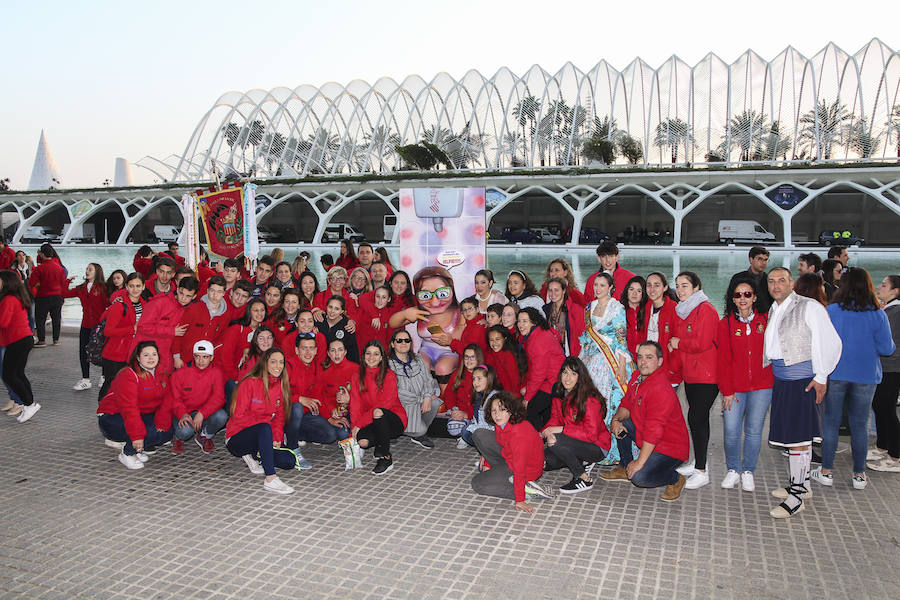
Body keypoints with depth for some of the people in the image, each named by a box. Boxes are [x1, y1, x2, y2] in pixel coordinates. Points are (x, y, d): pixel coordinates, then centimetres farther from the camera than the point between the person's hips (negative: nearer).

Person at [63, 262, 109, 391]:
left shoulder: (103, 287, -7)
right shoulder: (81, 288, 11)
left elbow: (108, 304, -14)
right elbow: (64, 293, 9)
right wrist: (67, 281, 7)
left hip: (99, 324, -6)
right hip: (86, 325, 6)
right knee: (83, 352, 7)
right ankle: (85, 380, 16)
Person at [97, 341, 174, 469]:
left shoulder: (162, 375, 2)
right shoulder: (128, 375, -21)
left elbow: (166, 401, -3)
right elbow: (129, 408, -29)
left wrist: (162, 423, -18)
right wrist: (137, 435, -35)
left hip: (142, 416, 8)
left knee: (167, 431, -12)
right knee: (150, 432, -31)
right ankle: (127, 454, -3)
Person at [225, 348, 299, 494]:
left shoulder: (281, 386, 4)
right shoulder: (250, 383, -12)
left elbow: (279, 416, 7)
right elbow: (239, 416, -15)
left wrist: (277, 438, -10)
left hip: (262, 438, 6)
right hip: (237, 438, -6)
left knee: (290, 461, -16)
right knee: (265, 428, -38)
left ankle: (253, 456, 6)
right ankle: (270, 479, -43)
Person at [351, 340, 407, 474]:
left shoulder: (389, 375, -6)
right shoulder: (358, 377, 8)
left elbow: (386, 403, -16)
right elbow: (355, 405, 1)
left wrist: (359, 423, -20)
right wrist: (354, 428, -15)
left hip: (395, 421, -3)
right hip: (370, 423, 3)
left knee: (379, 414, -37)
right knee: (362, 441, -29)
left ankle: (385, 458, -22)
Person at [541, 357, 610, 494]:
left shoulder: (590, 399, -23)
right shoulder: (559, 393, 0)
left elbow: (591, 433, -25)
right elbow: (555, 418, 2)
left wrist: (560, 429, -27)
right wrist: (547, 433, -22)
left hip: (596, 446, -7)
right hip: (575, 442, 8)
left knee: (557, 441, -29)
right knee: (543, 460, -9)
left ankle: (584, 479, -14)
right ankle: (582, 463, 11)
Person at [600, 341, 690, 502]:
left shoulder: (661, 390, -29)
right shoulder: (637, 376, 2)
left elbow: (653, 431, -31)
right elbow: (627, 404, 14)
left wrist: (640, 462, -28)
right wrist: (616, 419, -9)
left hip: (669, 447, -9)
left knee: (639, 477, -24)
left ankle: (676, 479, 5)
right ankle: (624, 469, 16)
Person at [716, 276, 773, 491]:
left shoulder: (766, 320, 2)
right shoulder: (726, 324, 1)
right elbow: (723, 359, 0)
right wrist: (727, 390, -4)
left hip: (761, 386, 0)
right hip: (734, 387, 0)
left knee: (753, 430, 6)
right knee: (731, 431, -2)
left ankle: (748, 472, 22)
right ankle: (733, 470, 18)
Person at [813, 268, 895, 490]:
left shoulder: (830, 311, -10)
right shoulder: (878, 315, -7)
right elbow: (886, 348, -5)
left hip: (835, 374, -1)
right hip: (866, 377, 1)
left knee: (831, 422, 9)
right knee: (859, 425, 10)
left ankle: (826, 471, 13)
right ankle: (859, 475, 18)